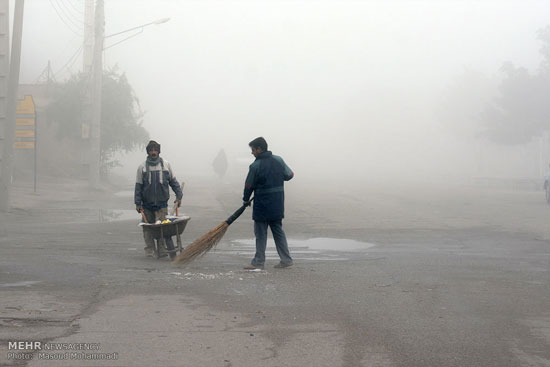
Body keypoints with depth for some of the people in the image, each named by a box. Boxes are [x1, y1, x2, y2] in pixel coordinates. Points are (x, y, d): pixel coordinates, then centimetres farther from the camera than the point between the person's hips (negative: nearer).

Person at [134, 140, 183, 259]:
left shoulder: (166, 165, 5)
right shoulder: (142, 167, 2)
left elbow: (173, 181, 14)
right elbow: (138, 186, 4)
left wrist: (179, 196, 6)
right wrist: (138, 203, -1)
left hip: (162, 204, -1)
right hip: (147, 205, 1)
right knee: (148, 229, 5)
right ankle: (150, 252, 13)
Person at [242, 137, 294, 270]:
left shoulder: (255, 166, -13)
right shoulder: (278, 160, 1)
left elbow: (249, 186, -5)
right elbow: (289, 175, 12)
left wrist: (245, 200, 12)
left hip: (262, 205, -5)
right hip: (278, 205, 6)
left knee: (260, 233, 4)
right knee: (278, 231, 14)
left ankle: (258, 262, 8)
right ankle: (286, 259, 14)